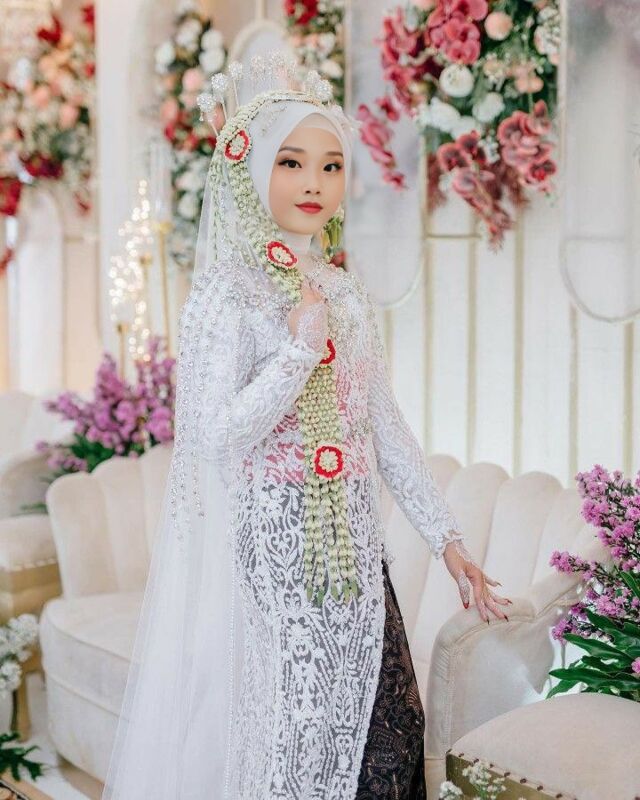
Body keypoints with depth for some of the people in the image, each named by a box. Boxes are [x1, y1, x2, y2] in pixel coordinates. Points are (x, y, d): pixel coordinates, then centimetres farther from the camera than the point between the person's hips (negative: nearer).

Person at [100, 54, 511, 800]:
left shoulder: (345, 292, 11)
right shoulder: (225, 292, -8)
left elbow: (386, 427, 15)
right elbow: (214, 437, -15)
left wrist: (445, 535, 12)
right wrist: (301, 348, -19)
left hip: (353, 551, 6)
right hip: (272, 551, -6)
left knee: (381, 731, 8)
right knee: (288, 737, 0)